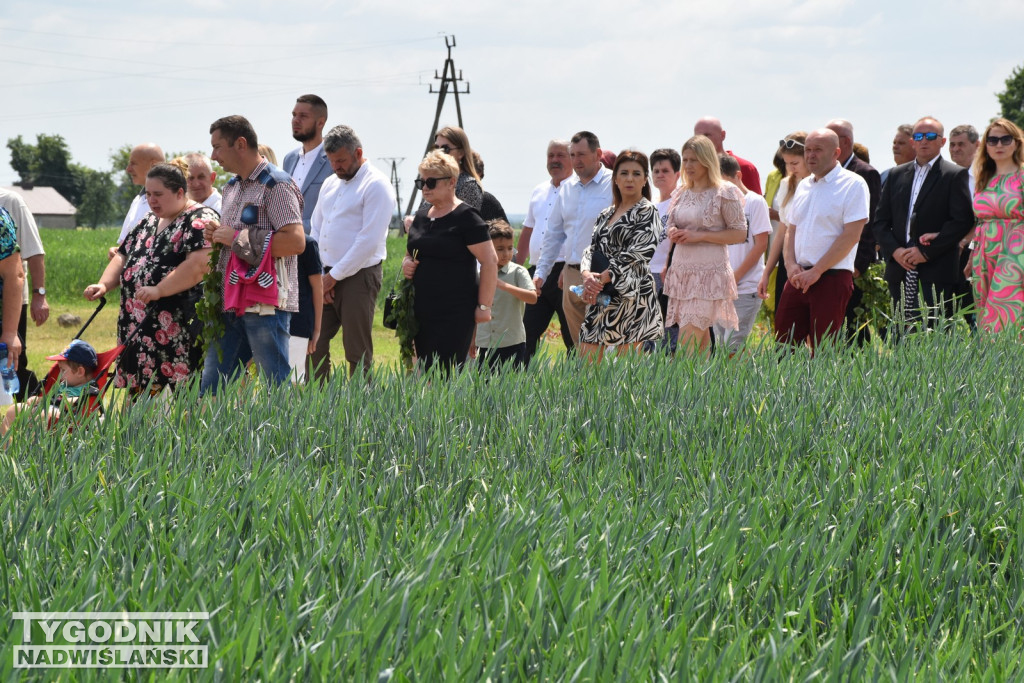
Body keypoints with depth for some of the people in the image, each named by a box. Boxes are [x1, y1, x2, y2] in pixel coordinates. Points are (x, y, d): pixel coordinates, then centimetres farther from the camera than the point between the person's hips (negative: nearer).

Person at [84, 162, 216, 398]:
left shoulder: (200, 220, -7)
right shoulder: (149, 222, 21)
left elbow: (198, 265, -19)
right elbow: (124, 257, 23)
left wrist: (158, 290, -22)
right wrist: (104, 285, 4)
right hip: (138, 324, 8)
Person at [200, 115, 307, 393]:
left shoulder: (276, 185, -8)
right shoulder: (232, 188, 20)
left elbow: (296, 241, -20)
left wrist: (238, 238, -15)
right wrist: (217, 235, 8)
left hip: (266, 300, -9)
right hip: (232, 301, 9)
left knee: (277, 386, -5)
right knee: (211, 386, 8)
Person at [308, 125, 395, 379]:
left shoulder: (376, 185, -8)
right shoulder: (331, 184, 17)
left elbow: (369, 241, -15)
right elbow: (315, 231, 18)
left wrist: (334, 276, -11)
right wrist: (319, 276, 4)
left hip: (358, 276, -7)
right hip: (326, 276, 7)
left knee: (357, 353, -4)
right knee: (315, 345, 3)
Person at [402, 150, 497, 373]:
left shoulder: (465, 217, -9)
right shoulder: (422, 215, 14)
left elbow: (490, 262, -11)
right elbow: (411, 252, 29)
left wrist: (484, 306, -14)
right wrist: (406, 263, 4)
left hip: (455, 314, -8)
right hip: (422, 311, 8)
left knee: (444, 376, -12)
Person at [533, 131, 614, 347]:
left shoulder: (614, 185, -7)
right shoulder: (567, 188, 15)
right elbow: (554, 233, 22)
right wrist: (541, 272, 19)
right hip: (571, 276, 7)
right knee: (579, 343, 10)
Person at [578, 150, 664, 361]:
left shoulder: (647, 212, -2)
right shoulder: (606, 215, 18)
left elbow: (636, 254, -12)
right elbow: (592, 249, 13)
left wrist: (601, 280, -14)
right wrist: (588, 275, -10)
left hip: (632, 294, -7)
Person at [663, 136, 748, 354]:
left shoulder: (725, 193, -5)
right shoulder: (682, 193, 14)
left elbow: (739, 233, -8)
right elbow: (672, 225, 24)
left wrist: (698, 235, -15)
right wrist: (673, 232, -1)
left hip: (710, 272, -6)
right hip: (681, 270, 6)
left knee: (686, 347, -15)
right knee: (700, 346, 8)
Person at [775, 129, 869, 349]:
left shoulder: (853, 185, -5)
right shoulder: (804, 186, 17)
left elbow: (851, 236, -12)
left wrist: (816, 272, -13)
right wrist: (791, 265, 0)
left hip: (831, 277, -6)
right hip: (798, 278, 6)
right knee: (784, 346, 2)